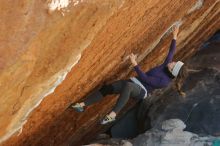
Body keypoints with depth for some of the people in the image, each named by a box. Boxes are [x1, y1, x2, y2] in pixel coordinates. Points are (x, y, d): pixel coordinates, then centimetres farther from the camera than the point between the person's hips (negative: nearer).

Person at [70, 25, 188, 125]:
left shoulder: (165, 81, -17)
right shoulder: (166, 66, 5)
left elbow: (145, 78, -21)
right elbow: (171, 52, 21)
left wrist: (135, 64, -23)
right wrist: (174, 37, 24)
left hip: (141, 91, -8)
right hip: (135, 82, 8)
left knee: (127, 86, -46)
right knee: (107, 88, -14)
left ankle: (113, 114, -50)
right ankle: (82, 105, -16)